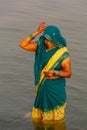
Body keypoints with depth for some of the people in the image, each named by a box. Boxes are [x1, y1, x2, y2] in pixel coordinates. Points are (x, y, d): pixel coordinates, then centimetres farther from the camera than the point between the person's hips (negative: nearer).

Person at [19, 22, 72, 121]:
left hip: (56, 89, -5)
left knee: (55, 118, 7)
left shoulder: (63, 53, -16)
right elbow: (22, 45, -9)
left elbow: (68, 73, -12)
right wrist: (37, 32, -15)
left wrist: (55, 72, -32)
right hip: (42, 86, 5)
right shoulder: (41, 45, -3)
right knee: (38, 118, 16)